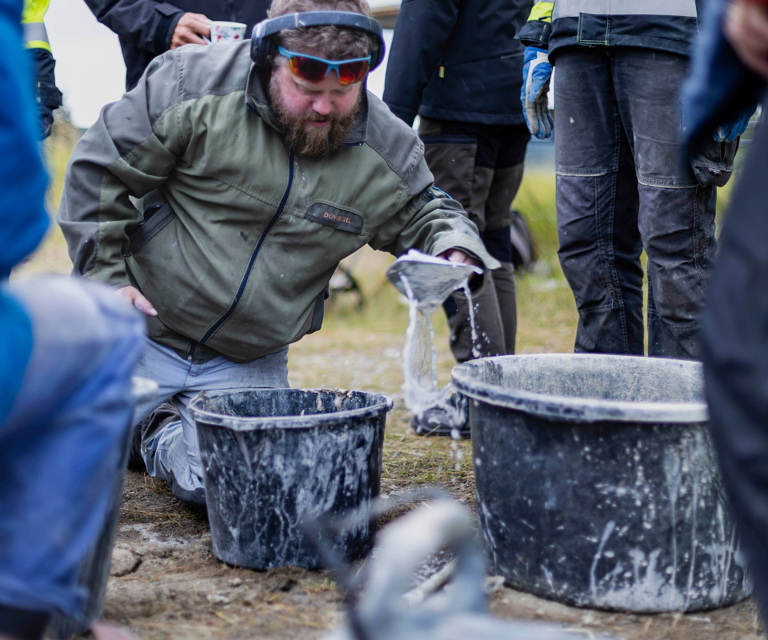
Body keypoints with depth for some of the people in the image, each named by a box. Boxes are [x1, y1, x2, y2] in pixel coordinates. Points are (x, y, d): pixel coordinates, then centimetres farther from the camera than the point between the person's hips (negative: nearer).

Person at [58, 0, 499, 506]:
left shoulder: (386, 152, -8)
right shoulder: (195, 86, -17)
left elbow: (424, 213, 9)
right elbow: (101, 168, -10)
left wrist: (455, 248, -15)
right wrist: (104, 275, -12)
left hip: (249, 364, 2)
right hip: (143, 325, -2)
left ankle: (163, 446, 23)